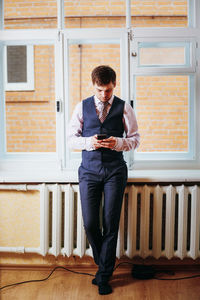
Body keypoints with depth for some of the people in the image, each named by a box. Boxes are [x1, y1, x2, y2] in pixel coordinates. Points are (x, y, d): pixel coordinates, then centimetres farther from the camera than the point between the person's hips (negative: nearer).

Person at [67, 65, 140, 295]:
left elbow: (135, 139, 4)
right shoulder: (82, 107, 7)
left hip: (115, 170, -1)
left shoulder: (124, 108, 3)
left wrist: (118, 142, -16)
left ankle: (104, 276, 17)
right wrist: (89, 142, -13)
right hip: (89, 170, 1)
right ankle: (103, 264, 27)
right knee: (90, 224, -2)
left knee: (111, 224, 1)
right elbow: (71, 138, 7)